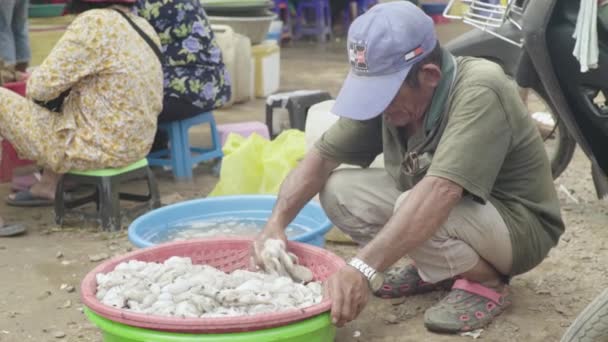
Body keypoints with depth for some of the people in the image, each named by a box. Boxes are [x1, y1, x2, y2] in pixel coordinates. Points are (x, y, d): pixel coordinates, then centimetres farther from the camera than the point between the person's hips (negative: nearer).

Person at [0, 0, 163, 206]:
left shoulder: (95, 23, -21)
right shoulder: (144, 26, 4)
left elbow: (40, 87, -18)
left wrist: (33, 80, 4)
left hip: (100, 147, -8)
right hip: (134, 142, 8)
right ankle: (48, 186, 29)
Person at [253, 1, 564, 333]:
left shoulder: (480, 92, -32)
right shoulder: (387, 89, -12)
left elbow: (438, 192, -43)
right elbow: (322, 155, -8)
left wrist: (362, 269, -49)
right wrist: (276, 223, -24)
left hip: (518, 226, -7)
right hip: (441, 206, 7)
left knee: (418, 213, -35)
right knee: (337, 190, -8)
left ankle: (487, 283, -7)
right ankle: (437, 269, 7)